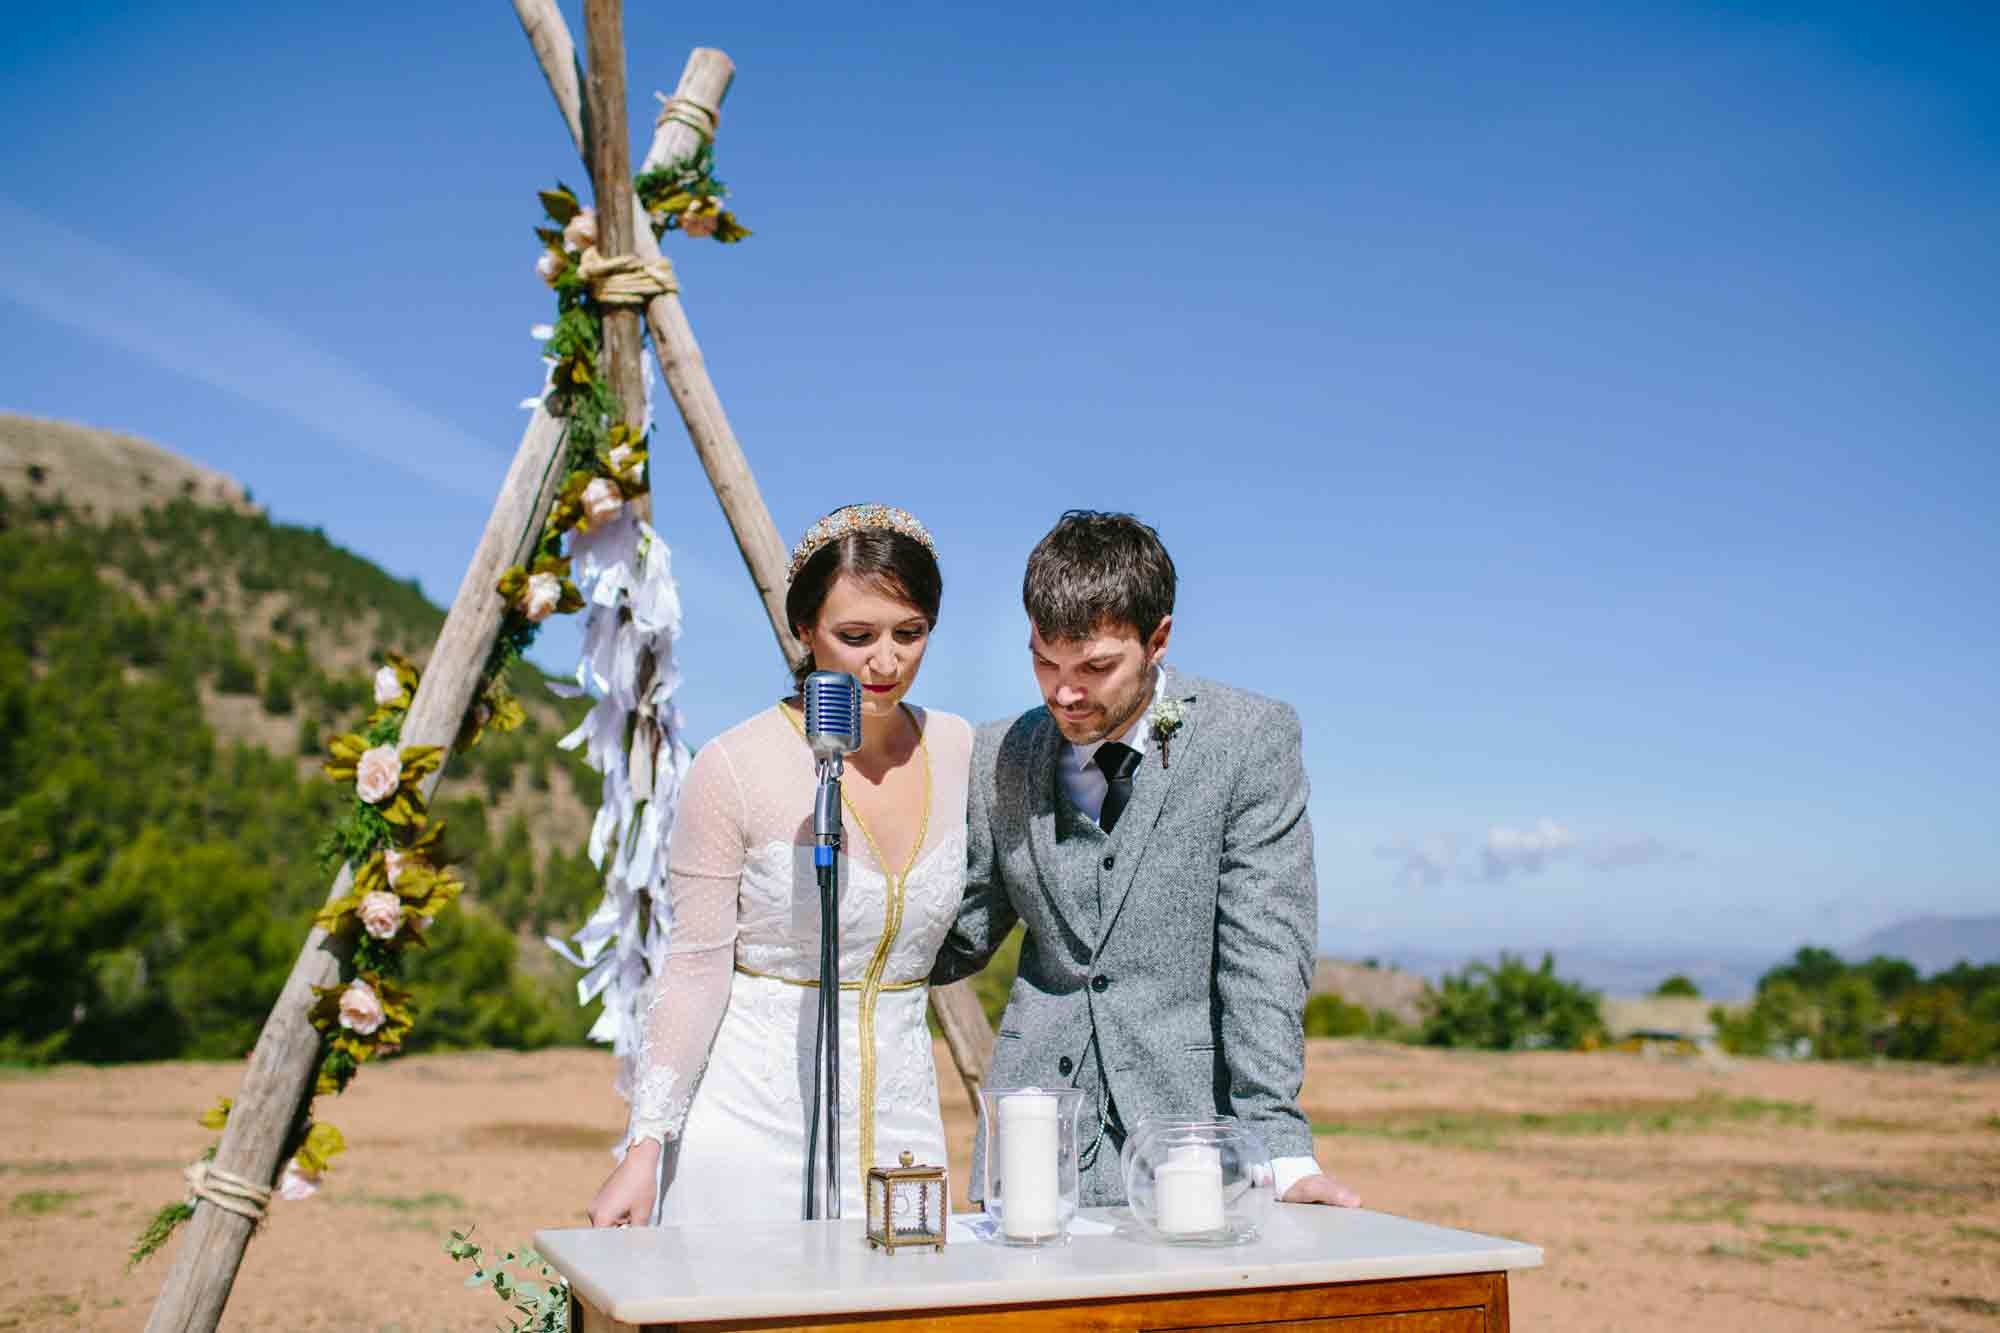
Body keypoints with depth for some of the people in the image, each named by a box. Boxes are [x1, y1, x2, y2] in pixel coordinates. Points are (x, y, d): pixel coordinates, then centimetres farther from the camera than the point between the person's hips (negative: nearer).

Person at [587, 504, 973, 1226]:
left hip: (899, 1116, 4)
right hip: (751, 1121, -4)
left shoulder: (956, 749, 1)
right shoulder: (735, 767, -12)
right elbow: (694, 969, -10)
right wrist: (644, 1147, -12)